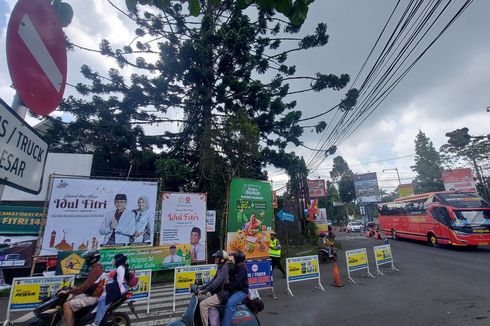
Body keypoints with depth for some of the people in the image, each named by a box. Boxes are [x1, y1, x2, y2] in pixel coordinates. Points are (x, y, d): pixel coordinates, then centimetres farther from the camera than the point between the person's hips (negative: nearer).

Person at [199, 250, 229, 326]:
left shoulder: (224, 268, -18)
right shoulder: (221, 267, 13)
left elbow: (217, 281, -29)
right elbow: (213, 280, 17)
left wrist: (205, 290, -31)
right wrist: (202, 288, 10)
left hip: (222, 295, -11)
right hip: (218, 293, 11)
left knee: (203, 304, -20)